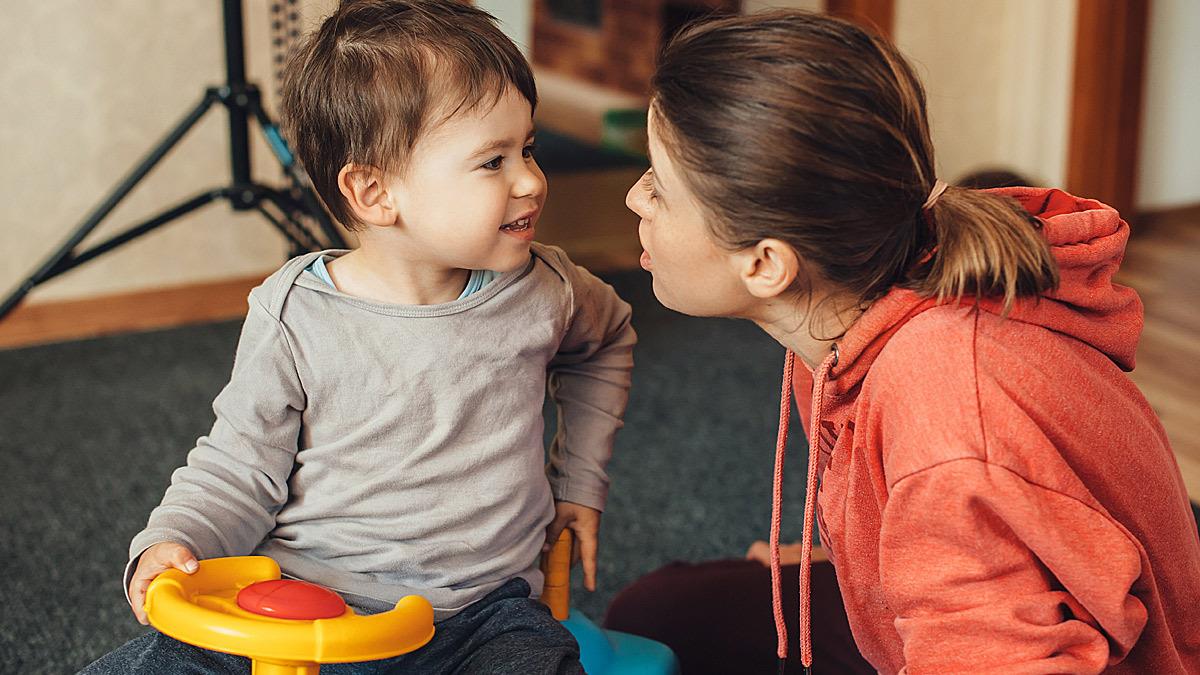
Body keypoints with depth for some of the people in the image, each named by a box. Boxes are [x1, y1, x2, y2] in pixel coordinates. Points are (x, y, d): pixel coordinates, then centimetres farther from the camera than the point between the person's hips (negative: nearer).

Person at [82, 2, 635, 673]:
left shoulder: (541, 291, -1)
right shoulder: (293, 315, -9)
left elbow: (608, 339, 23)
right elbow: (238, 467, 1)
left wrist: (581, 475, 19)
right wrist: (175, 541, -17)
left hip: (480, 613, 1)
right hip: (299, 609, 0)